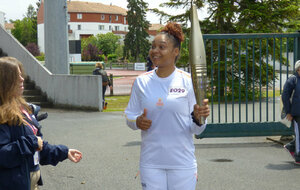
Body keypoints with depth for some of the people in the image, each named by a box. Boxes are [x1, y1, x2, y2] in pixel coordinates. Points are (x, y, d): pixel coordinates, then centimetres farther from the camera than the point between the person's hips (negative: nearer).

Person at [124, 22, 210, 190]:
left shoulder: (188, 81, -4)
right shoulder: (141, 82, 3)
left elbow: (196, 130, -1)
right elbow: (130, 115, 11)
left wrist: (198, 118, -23)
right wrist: (137, 122, -11)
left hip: (183, 163, -1)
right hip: (150, 162, 2)